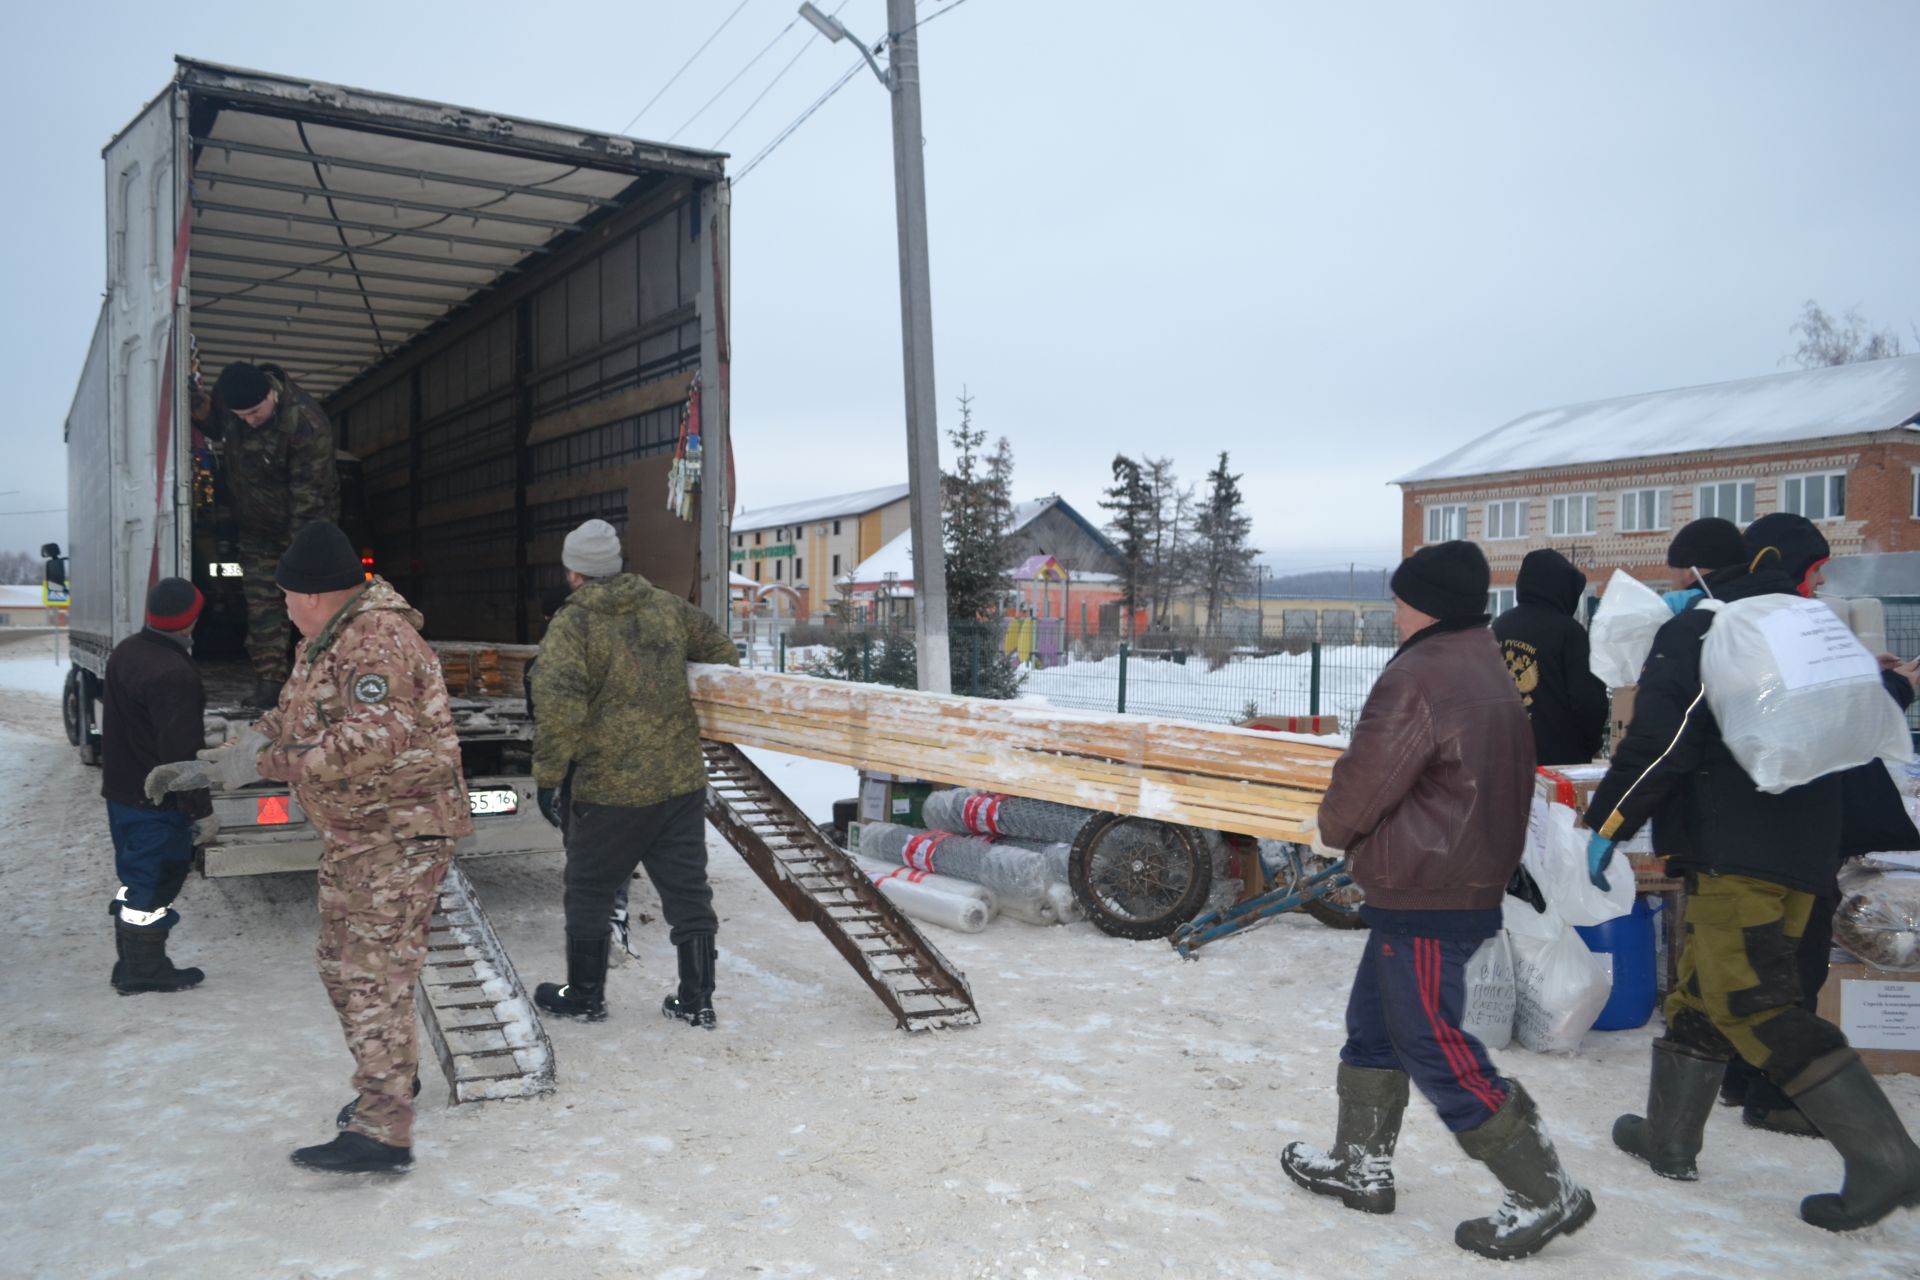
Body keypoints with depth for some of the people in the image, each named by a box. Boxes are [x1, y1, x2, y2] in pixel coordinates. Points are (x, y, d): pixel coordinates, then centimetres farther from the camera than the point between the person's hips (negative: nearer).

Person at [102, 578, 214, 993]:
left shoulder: (125, 652, 5)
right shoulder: (174, 674, -26)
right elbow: (181, 752, -25)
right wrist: (202, 809, -18)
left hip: (121, 790, 10)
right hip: (157, 802, -10)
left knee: (135, 878, 19)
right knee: (155, 884, 2)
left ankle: (130, 964, 29)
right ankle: (146, 970, 12)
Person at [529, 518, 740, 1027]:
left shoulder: (573, 624, -12)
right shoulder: (669, 607, 5)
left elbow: (559, 707, -20)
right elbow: (719, 650, 16)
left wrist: (548, 777, -14)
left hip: (609, 791, -5)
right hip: (682, 780, 5)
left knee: (590, 893, 14)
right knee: (687, 890, 13)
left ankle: (584, 995, 28)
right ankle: (697, 1000, 20)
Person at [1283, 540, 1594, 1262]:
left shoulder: (1421, 675, -21)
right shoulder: (1486, 669, 11)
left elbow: (1367, 777, -18)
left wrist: (1332, 831, 4)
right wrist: (1361, 842, 15)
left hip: (1423, 899, -10)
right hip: (1470, 881, 10)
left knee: (1432, 1047, 0)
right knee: (1374, 1024, 18)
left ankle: (1544, 1195, 10)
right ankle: (1361, 1165, 29)